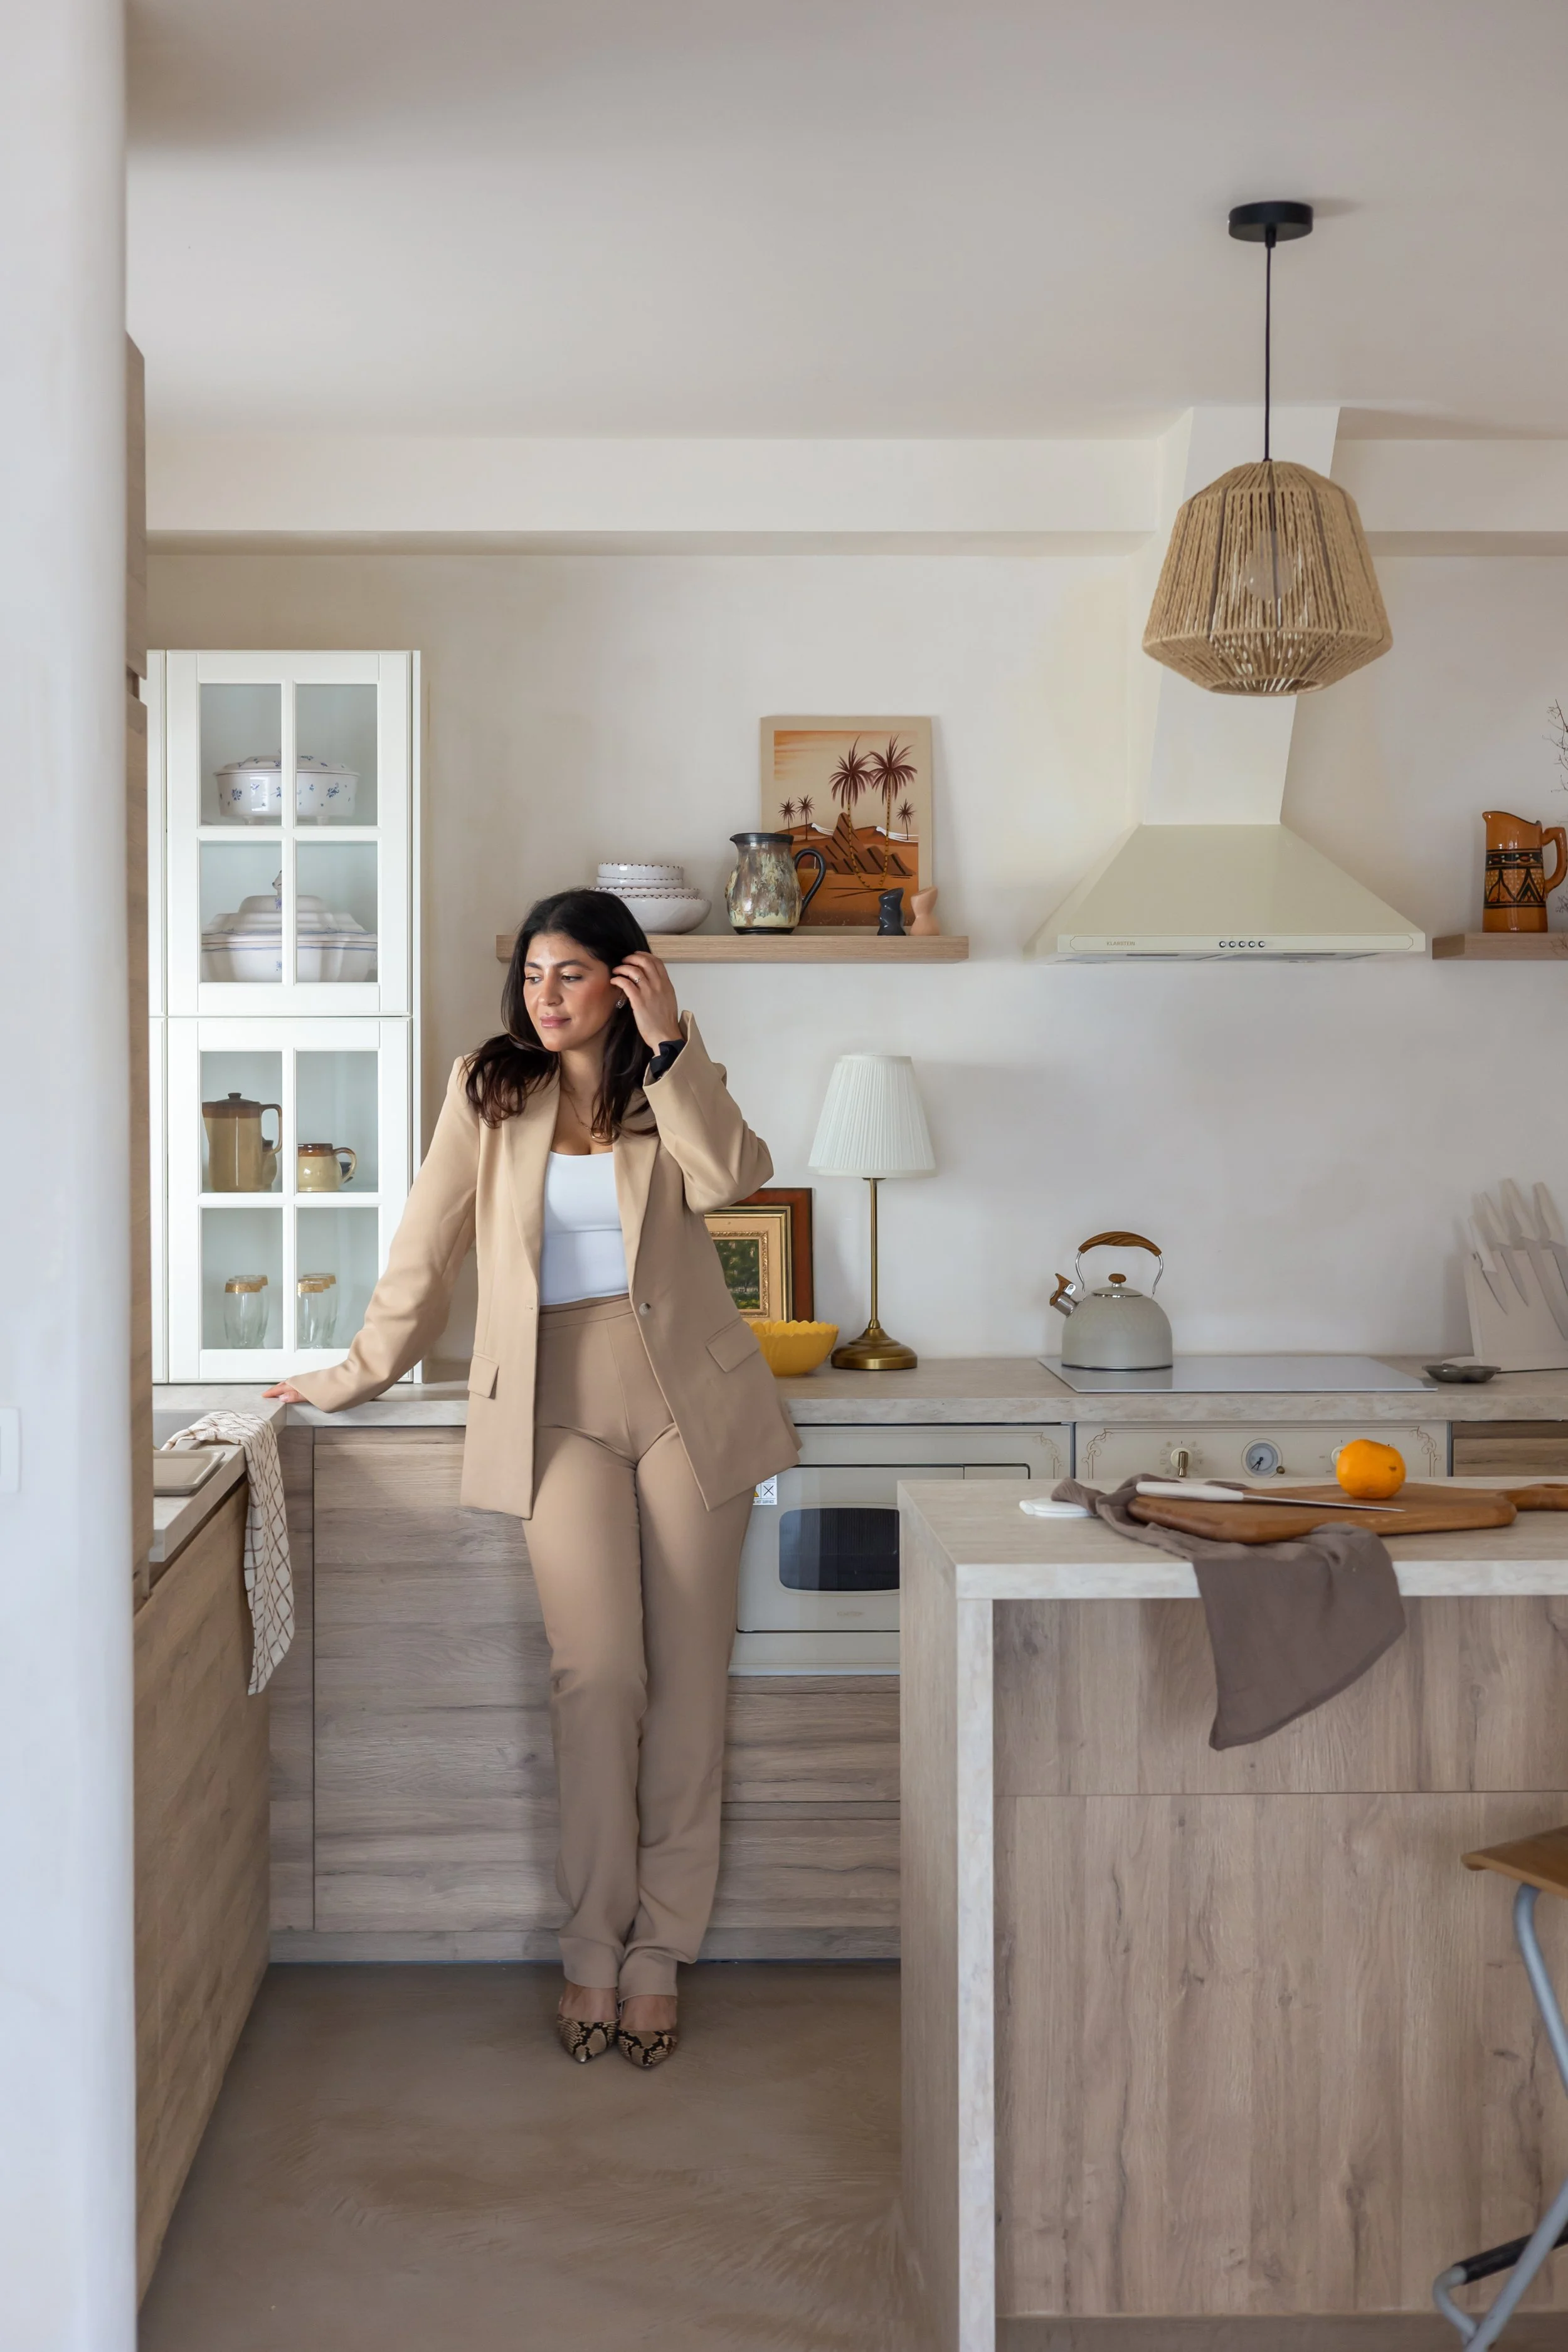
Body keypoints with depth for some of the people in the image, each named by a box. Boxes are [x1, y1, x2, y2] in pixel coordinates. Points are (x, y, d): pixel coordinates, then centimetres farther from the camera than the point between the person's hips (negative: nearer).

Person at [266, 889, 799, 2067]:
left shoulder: (677, 1087, 7)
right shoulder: (489, 1090, 8)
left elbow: (733, 1176, -14)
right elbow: (432, 1241, 11)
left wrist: (670, 1047, -17)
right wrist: (362, 1373, 15)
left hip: (688, 1395, 1)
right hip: (561, 1403, 0)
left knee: (688, 1681, 0)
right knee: (599, 1673, -11)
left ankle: (659, 1954, 10)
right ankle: (594, 1952, 2)